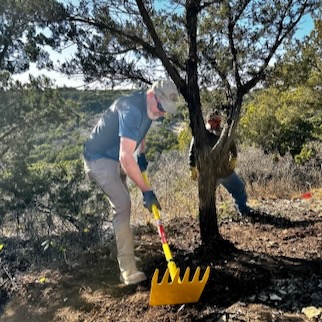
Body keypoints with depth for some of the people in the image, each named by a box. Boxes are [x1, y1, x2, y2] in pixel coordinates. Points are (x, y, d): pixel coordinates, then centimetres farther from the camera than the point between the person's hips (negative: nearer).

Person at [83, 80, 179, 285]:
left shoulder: (148, 108, -1)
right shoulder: (132, 110, -31)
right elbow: (126, 157, -38)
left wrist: (142, 155, 9)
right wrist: (146, 191, -35)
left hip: (115, 159, 10)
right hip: (99, 159, -10)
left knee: (123, 206, 18)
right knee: (123, 205, -20)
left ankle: (126, 255, 38)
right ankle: (128, 271, -16)